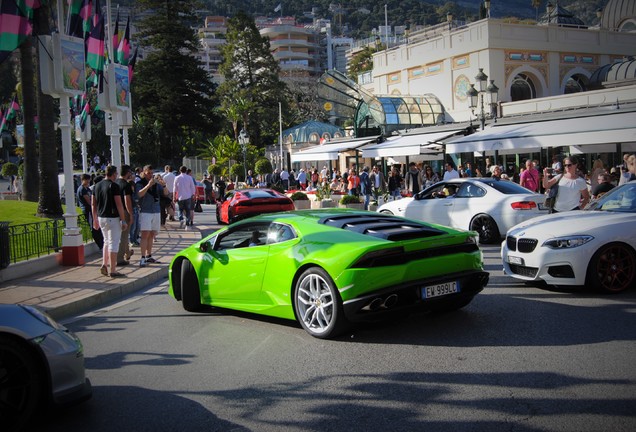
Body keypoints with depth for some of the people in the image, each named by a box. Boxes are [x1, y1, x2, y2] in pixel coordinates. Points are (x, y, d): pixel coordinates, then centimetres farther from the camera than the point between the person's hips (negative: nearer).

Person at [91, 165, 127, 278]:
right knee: (113, 243, -2)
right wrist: (123, 220, -11)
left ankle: (104, 264, 10)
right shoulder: (114, 186, -12)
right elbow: (119, 204, -16)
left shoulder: (97, 185, 9)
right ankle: (113, 270, 0)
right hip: (113, 218, -7)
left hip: (101, 218, 7)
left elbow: (93, 204, 13)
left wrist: (95, 219, 20)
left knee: (107, 241, 21)